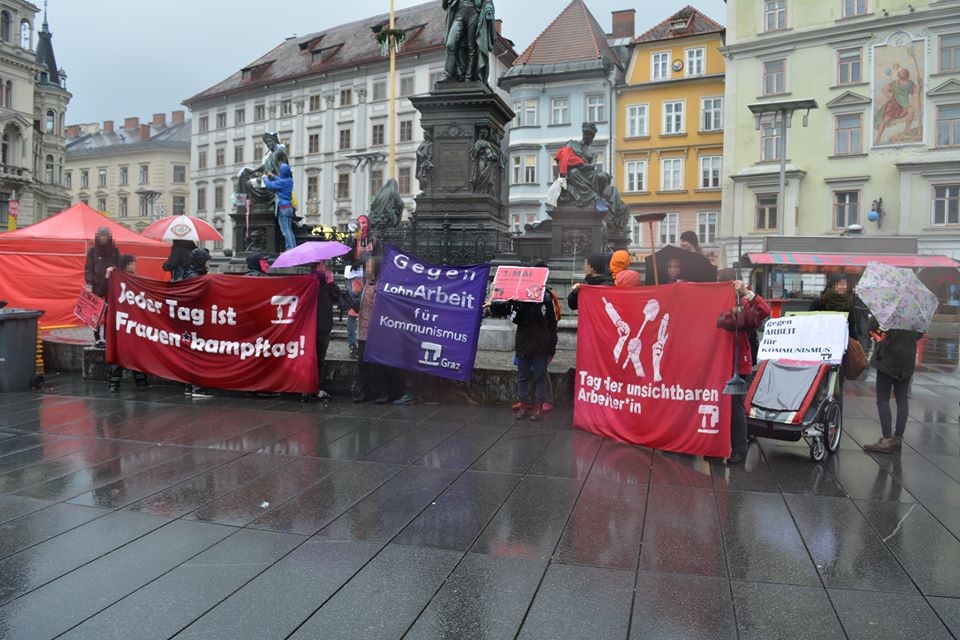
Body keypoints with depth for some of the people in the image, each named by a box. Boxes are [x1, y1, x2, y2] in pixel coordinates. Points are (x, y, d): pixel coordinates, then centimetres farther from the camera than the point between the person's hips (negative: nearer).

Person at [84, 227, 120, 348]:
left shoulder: (115, 251, 8)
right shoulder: (92, 251, 3)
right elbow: (88, 269, 0)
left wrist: (114, 269, -11)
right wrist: (89, 284, -9)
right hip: (96, 286, -1)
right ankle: (97, 339, 8)